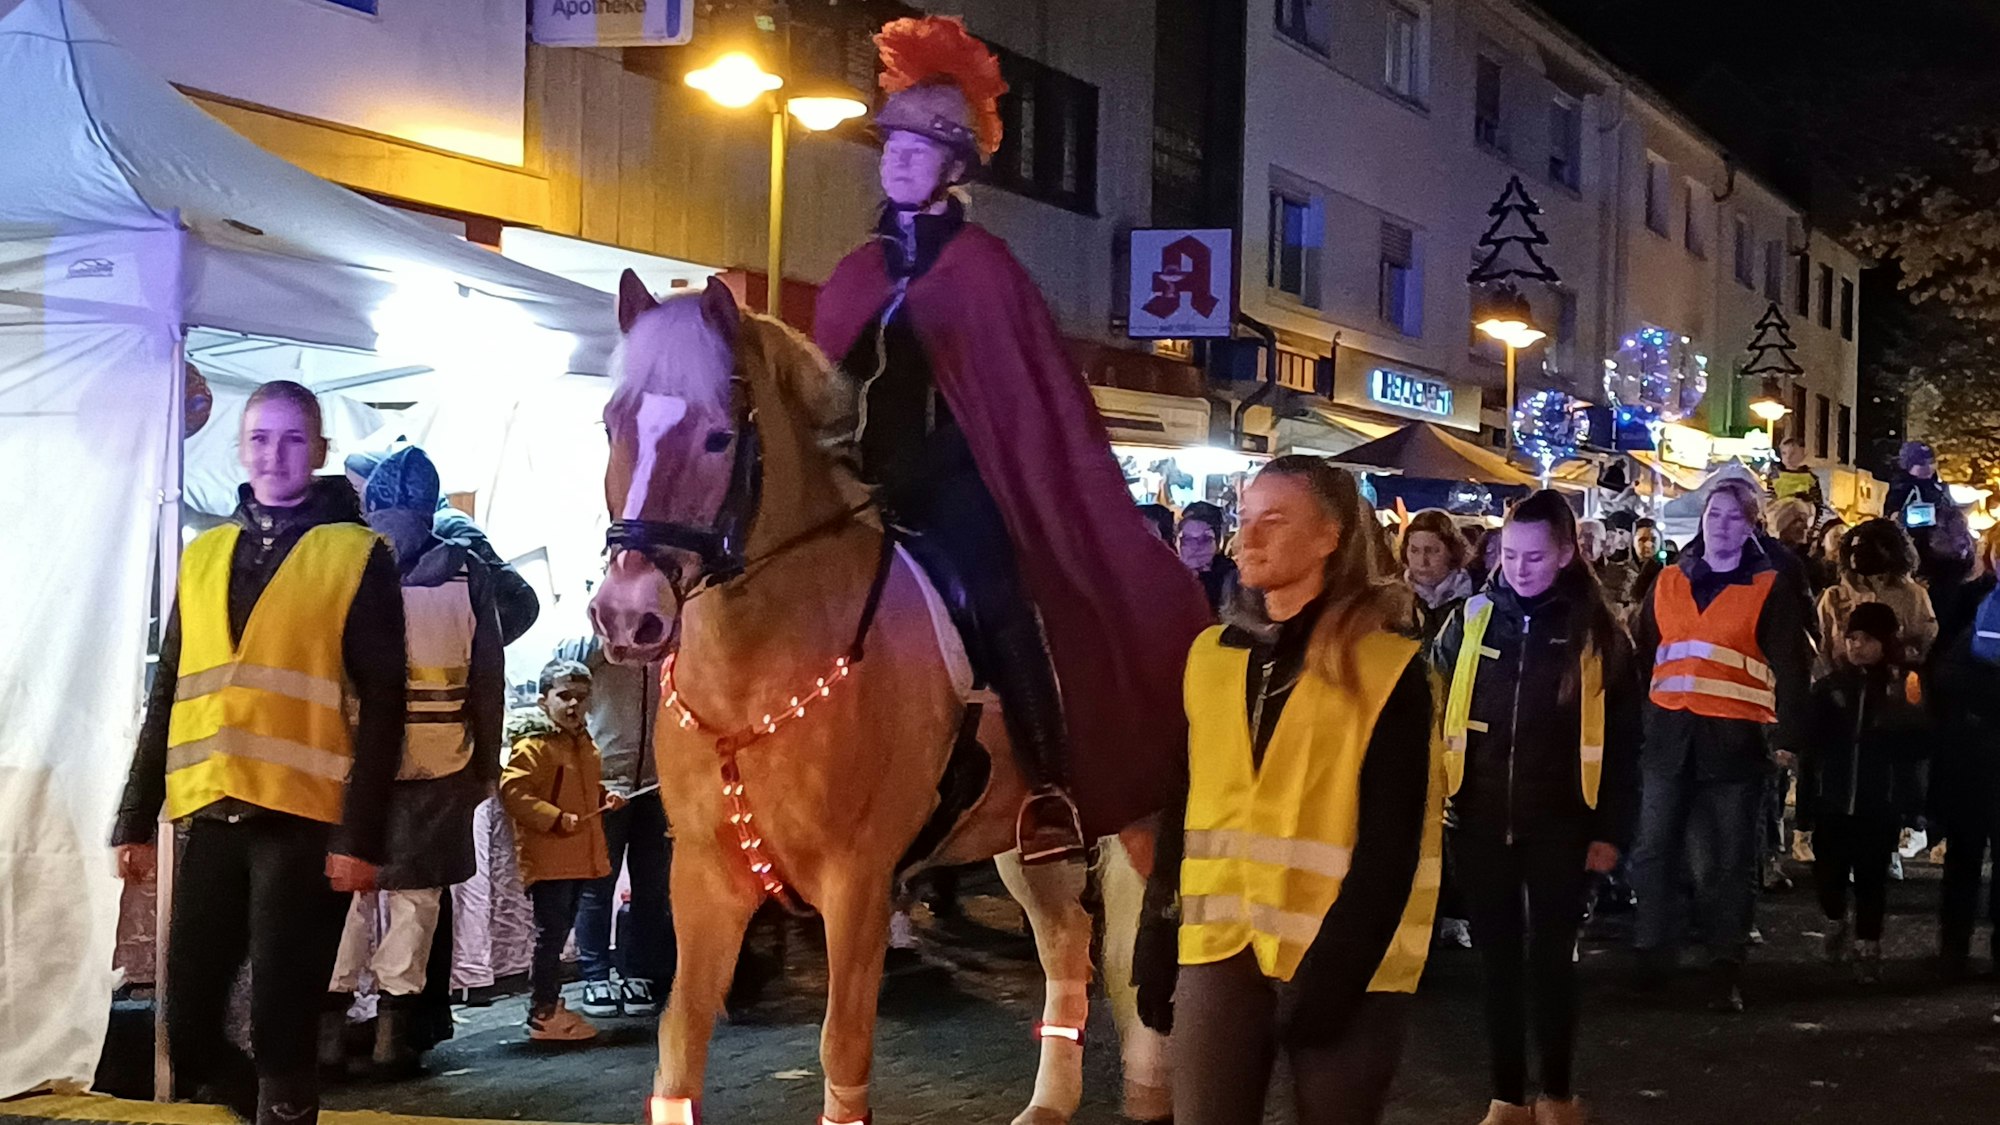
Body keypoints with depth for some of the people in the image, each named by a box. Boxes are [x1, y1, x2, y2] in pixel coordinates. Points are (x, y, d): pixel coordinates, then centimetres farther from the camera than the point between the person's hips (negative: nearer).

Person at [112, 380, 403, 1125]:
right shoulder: (202, 556, 15)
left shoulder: (359, 555, 0)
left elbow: (381, 705, -5)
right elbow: (168, 697, 17)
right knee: (188, 1029, 5)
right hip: (211, 820, 5)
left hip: (306, 824, -4)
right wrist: (137, 819, 12)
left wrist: (361, 835, -12)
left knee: (281, 1028, -3)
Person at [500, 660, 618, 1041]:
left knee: (558, 934, 15)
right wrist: (557, 818, -26)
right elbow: (512, 792, -22)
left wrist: (604, 798, 9)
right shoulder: (533, 747, -14)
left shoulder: (585, 746, 14)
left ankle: (551, 1004, 24)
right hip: (547, 859, -8)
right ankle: (542, 1014, 3)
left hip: (580, 858, 9)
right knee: (551, 934, -4)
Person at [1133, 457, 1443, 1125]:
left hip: (1340, 962, -4)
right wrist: (1158, 940, 8)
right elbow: (1182, 811, 12)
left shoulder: (1388, 669, -5)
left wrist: (1336, 969, -16)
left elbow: (1390, 843, -10)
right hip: (1218, 946, 4)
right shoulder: (1210, 654, 10)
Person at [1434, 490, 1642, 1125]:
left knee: (1551, 960, 7)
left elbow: (1621, 741, 0)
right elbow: (1430, 717, 3)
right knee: (1498, 961, 10)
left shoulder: (1598, 633, -2)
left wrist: (1613, 830, -4)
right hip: (1479, 824, 2)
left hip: (1560, 828, -1)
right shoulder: (1470, 621, 1)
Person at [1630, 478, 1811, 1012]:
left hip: (1734, 740, -3)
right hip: (1669, 733, 3)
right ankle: (1652, 953, 19)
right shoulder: (1670, 582, 11)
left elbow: (1791, 666, -2)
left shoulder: (1771, 588, 1)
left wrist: (1787, 735, -9)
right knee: (1654, 848, 6)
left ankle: (1727, 969, 9)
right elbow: (1643, 655, 14)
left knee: (1728, 861, 2)